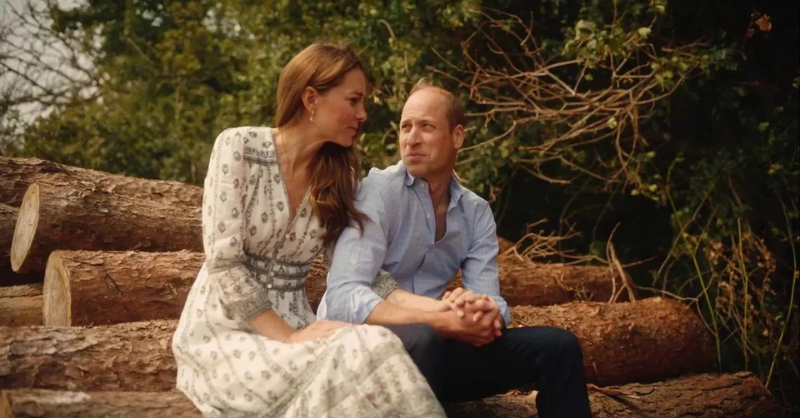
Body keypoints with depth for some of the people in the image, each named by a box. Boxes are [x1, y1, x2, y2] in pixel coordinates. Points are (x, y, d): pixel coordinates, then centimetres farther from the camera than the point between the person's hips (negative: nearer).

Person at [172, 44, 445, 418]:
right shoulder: (239, 147, -9)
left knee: (377, 346, -28)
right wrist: (288, 338, -20)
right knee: (367, 352, -30)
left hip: (293, 325, 5)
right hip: (225, 331, -5)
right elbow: (223, 262, -14)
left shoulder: (343, 177, 7)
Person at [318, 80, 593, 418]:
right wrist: (443, 320, -34)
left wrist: (487, 313, -29)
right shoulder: (378, 191, -13)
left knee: (557, 346, -6)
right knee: (421, 340, -39)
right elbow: (344, 298, -25)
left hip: (435, 346, 6)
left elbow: (490, 300, -4)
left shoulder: (477, 212, 6)